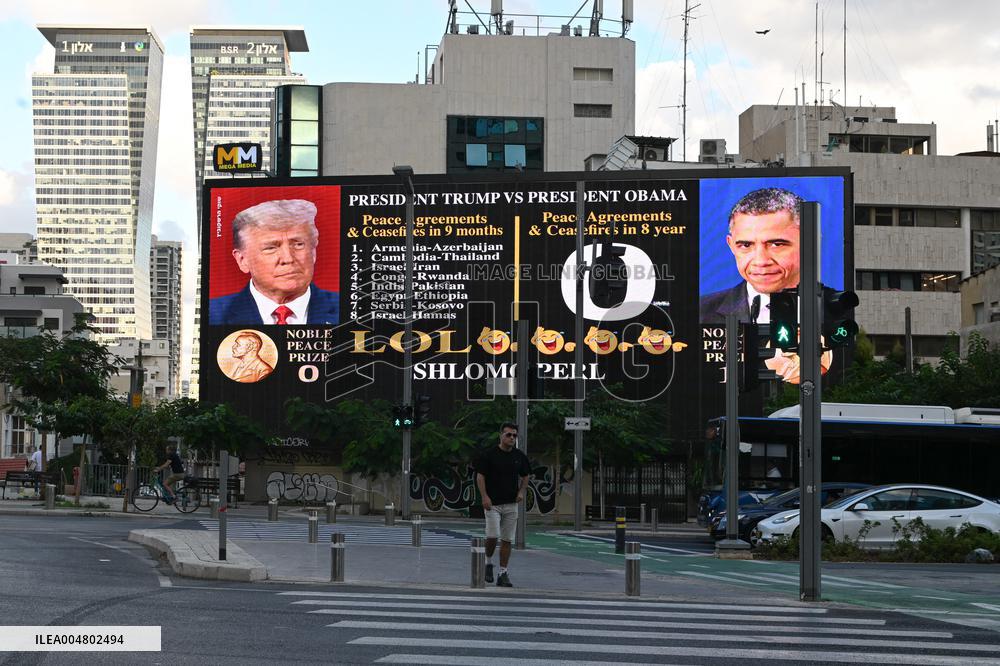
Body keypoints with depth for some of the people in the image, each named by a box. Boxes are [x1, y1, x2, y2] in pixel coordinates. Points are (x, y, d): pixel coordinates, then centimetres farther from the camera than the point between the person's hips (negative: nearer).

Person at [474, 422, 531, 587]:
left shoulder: (519, 456, 7)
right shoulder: (489, 454, -5)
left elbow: (526, 475, 20)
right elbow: (480, 476, -4)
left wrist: (521, 491, 3)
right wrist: (485, 496, -14)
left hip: (511, 504, 4)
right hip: (492, 503, -4)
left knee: (507, 540, 2)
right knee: (492, 536, -15)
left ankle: (503, 573, 7)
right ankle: (488, 562, 11)